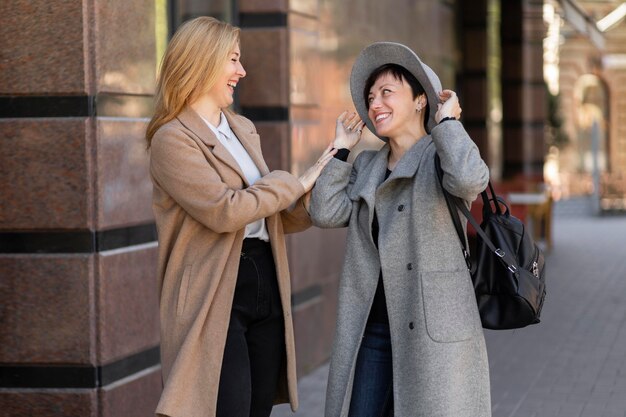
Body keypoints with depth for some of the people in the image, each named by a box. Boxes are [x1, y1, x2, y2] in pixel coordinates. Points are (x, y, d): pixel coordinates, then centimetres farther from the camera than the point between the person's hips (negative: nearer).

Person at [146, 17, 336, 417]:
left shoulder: (244, 130, 17)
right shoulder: (172, 139, -8)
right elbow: (224, 211, -19)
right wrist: (297, 182, -11)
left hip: (266, 284, 8)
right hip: (217, 296, -8)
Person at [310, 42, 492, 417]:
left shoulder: (442, 156, 0)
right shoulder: (366, 166, 17)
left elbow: (470, 179, -24)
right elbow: (326, 214, 2)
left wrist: (446, 121, -9)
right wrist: (341, 148, 8)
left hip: (434, 331, -5)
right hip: (371, 329, 5)